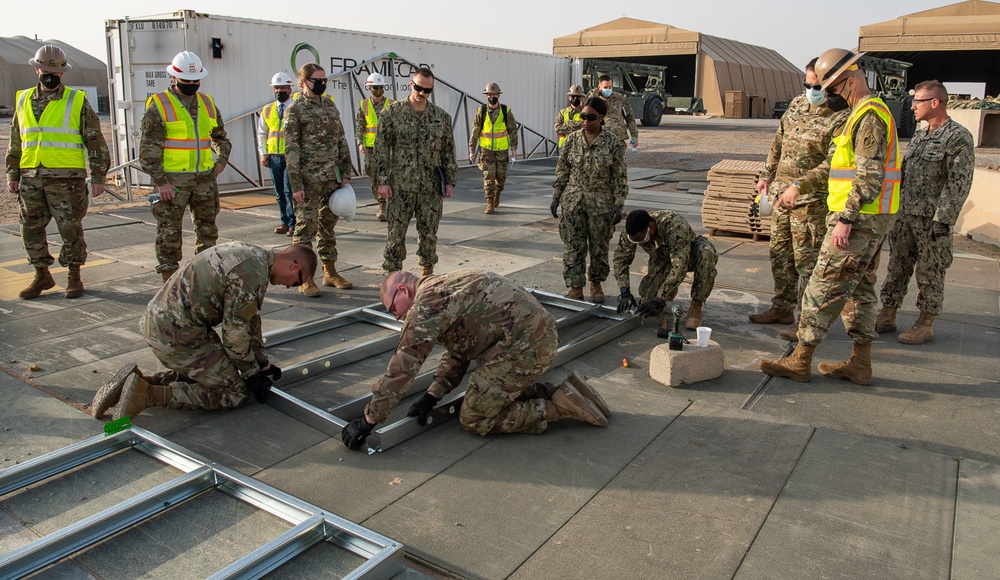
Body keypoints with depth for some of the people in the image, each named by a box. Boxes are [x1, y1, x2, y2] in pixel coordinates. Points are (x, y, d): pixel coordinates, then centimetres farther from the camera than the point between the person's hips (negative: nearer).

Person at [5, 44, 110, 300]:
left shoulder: (77, 101, 1)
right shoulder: (23, 101, 13)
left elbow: (95, 141, 0)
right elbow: (15, 142, 18)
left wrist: (98, 176, -5)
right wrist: (12, 175, 13)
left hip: (66, 179, -4)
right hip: (30, 178, 5)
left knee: (71, 229, -1)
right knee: (31, 229, 9)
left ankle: (74, 277, 13)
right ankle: (42, 275, 24)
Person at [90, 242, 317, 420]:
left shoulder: (251, 254, 11)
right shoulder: (253, 274, -20)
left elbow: (249, 318, 21)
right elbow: (235, 332, -16)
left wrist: (263, 363, 26)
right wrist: (253, 374, 0)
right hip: (178, 334, -10)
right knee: (235, 392, -3)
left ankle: (137, 379, 12)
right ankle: (148, 394, -12)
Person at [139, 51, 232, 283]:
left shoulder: (208, 103, 12)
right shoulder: (159, 106, -5)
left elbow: (221, 137, 26)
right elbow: (148, 148, -8)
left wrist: (222, 159, 9)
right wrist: (160, 181, -15)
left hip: (205, 179, 5)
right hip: (172, 181, -5)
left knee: (208, 229, 12)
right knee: (169, 233, -1)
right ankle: (169, 281, 7)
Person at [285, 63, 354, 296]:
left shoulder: (330, 106, 12)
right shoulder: (295, 109, -5)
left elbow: (341, 141, 14)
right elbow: (291, 149, -9)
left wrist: (345, 173, 8)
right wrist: (296, 184, -14)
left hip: (331, 176, 6)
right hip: (309, 178, -6)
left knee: (328, 224, 12)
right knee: (306, 226, -2)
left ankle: (330, 272, 21)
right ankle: (305, 278, 6)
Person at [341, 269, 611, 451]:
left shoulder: (426, 302, -9)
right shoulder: (444, 289, 22)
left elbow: (402, 367, -11)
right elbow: (457, 354, 26)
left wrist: (368, 420, -4)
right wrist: (431, 397, 19)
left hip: (525, 345, -10)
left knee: (474, 419, 0)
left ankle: (559, 406, 1)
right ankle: (557, 392, 15)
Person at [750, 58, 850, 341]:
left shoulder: (840, 120, -15)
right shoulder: (797, 104, 10)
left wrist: (798, 186, -27)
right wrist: (767, 175, 17)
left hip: (812, 200, -8)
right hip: (782, 193, 8)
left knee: (807, 260, -4)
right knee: (780, 253, 15)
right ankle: (782, 308, 29)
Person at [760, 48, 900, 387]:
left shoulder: (869, 116, -15)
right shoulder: (869, 113, 18)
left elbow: (869, 176, -23)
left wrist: (845, 219, -24)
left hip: (859, 219, -11)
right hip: (870, 219, 11)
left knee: (824, 289, -6)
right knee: (860, 289, 14)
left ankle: (800, 361, 1)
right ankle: (860, 364, 21)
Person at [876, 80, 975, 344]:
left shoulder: (959, 138, -10)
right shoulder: (919, 136, 14)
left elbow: (959, 183, -15)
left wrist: (943, 220, -19)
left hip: (932, 220, -7)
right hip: (905, 215, 7)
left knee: (929, 272, 2)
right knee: (897, 266, 10)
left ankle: (926, 324, 13)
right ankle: (887, 316, 19)